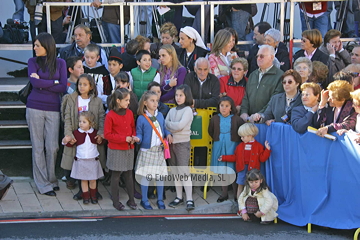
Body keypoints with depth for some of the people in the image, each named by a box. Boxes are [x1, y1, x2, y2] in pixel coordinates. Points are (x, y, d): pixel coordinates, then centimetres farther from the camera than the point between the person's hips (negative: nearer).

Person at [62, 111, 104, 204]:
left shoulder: (95, 132, 0)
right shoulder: (76, 133, -2)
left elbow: (100, 142, 16)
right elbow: (70, 144, 1)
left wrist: (100, 140, -6)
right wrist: (68, 141, -19)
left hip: (93, 160, 0)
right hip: (81, 161, 0)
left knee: (93, 179, 9)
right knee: (83, 180, 7)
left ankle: (93, 195, 26)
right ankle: (86, 196, 18)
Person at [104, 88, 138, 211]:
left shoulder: (129, 113, 5)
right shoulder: (110, 115, -12)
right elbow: (107, 134, -12)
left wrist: (133, 137, -4)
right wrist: (124, 138, -16)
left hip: (129, 149, 5)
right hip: (116, 150, -5)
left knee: (129, 175, 11)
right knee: (116, 176, 4)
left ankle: (131, 200, 19)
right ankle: (115, 201, 14)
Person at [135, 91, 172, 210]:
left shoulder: (160, 115, 5)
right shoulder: (141, 118, -7)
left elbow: (164, 129, 13)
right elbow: (139, 133, -3)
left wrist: (168, 134, -7)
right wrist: (138, 139, -24)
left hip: (159, 150, 4)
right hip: (146, 151, -4)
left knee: (160, 175, 8)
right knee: (145, 175, 3)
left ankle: (160, 199, 24)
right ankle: (144, 200, 19)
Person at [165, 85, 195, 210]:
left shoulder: (188, 110, -6)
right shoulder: (172, 110, 11)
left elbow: (180, 125, -17)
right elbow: (165, 125, 4)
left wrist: (169, 123, -4)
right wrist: (171, 132, -14)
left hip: (183, 143, -6)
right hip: (172, 142, 6)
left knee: (184, 171, -10)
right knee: (175, 171, 10)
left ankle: (189, 199, -8)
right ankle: (179, 197, 19)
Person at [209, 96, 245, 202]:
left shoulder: (236, 119, -7)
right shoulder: (215, 119, 2)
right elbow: (210, 131, 14)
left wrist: (238, 140, -2)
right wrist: (217, 139, 8)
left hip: (232, 147, -3)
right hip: (219, 147, 3)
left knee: (233, 171, 0)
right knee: (222, 171, 10)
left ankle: (236, 194, 12)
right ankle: (224, 193, 22)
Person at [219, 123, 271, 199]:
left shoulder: (258, 146, -4)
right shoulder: (240, 146, 8)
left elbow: (262, 158, -6)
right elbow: (234, 157, 14)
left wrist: (267, 150, -19)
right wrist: (224, 158, 13)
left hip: (252, 169, -4)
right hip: (242, 168, 4)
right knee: (240, 186, 9)